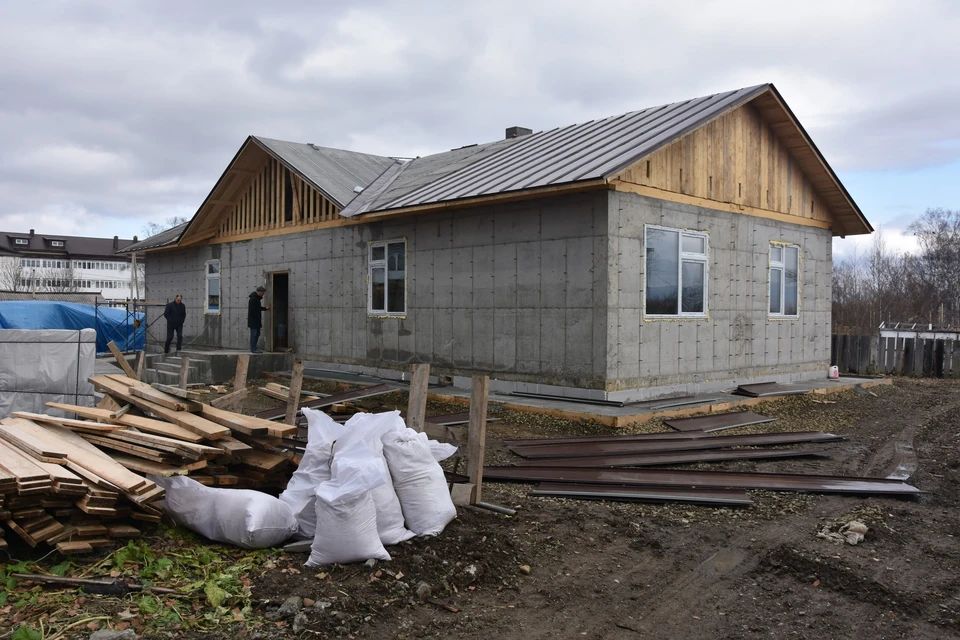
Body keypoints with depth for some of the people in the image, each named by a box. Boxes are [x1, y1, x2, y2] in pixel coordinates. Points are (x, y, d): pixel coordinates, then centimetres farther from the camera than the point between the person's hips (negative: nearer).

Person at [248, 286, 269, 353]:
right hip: (253, 320, -10)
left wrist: (265, 308, 17)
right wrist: (258, 318, -19)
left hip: (256, 320, 10)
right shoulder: (253, 299, -17)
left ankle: (254, 348, 20)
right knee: (254, 334, -6)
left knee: (257, 334, 14)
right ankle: (253, 349, -2)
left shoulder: (257, 298, 15)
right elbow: (252, 310, -21)